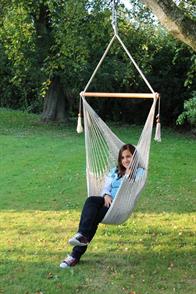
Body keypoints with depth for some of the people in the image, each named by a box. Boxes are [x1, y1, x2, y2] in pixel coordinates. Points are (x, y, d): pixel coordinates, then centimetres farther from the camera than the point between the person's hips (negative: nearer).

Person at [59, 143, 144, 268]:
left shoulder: (139, 172, 12)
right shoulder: (114, 171, 27)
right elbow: (106, 187, 15)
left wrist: (128, 174, -10)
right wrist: (106, 195, -6)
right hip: (108, 201, 4)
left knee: (94, 216, -30)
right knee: (91, 200, -31)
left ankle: (76, 254, -34)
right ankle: (83, 236, -43)